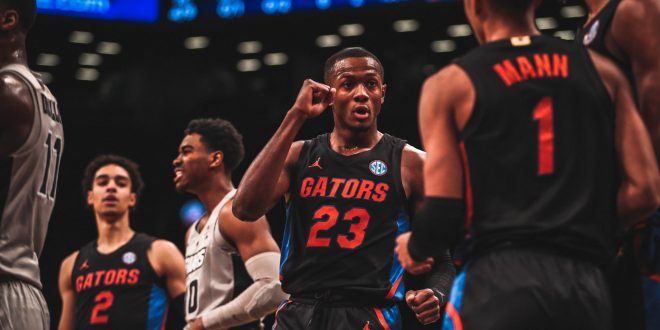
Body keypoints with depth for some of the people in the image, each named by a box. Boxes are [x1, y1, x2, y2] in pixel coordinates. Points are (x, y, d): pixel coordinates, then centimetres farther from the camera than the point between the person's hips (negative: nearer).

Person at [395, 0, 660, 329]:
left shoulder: (450, 84, 4)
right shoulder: (601, 72, 12)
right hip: (587, 283, 3)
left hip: (501, 277, -3)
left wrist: (413, 248, 18)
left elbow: (443, 212, -4)